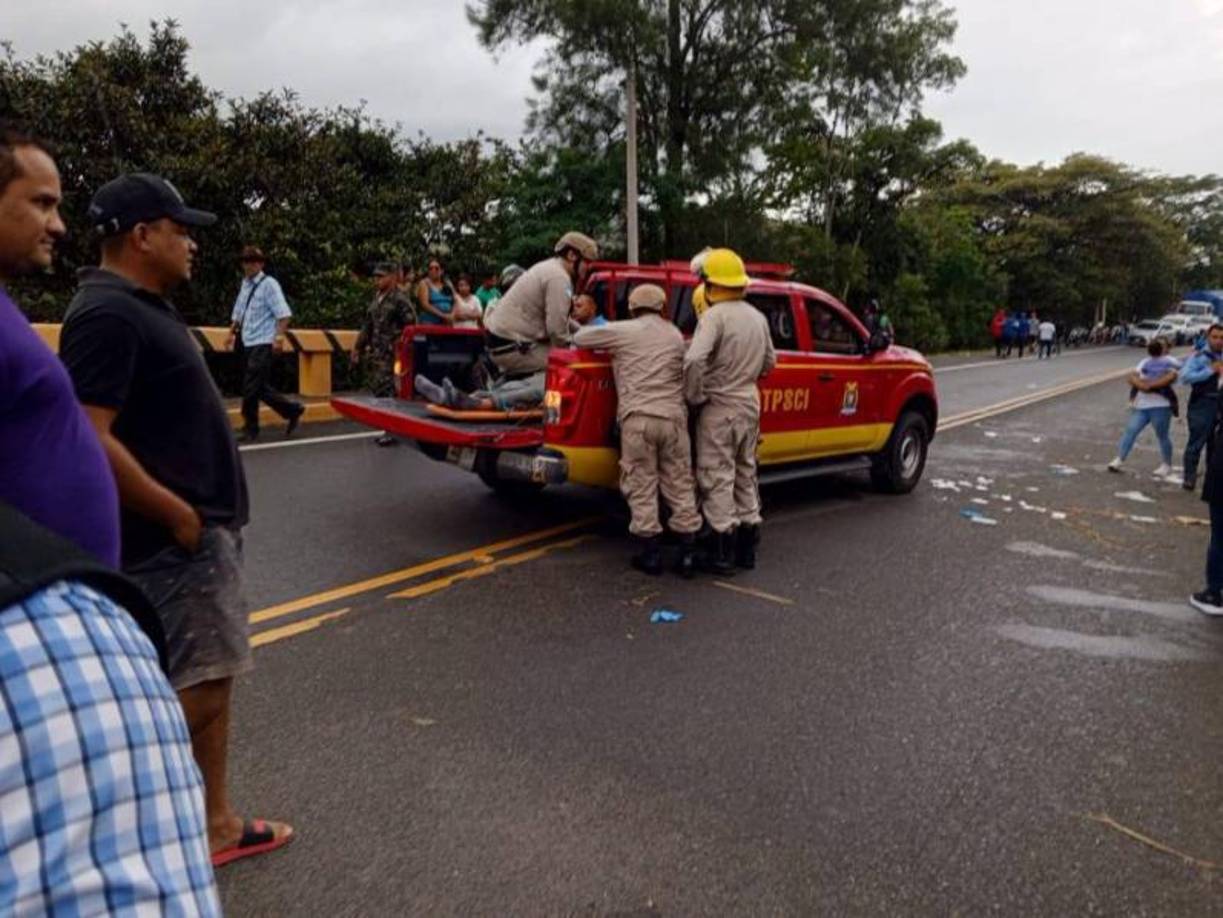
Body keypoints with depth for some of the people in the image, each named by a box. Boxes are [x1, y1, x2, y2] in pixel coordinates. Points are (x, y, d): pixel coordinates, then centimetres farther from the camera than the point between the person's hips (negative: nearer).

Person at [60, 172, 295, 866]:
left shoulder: (145, 306, 15)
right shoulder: (107, 314, -17)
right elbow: (89, 440, -25)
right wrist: (177, 513, -18)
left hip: (206, 527, 10)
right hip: (176, 536, -10)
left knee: (210, 679, 16)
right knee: (193, 688, -1)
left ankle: (214, 823, 28)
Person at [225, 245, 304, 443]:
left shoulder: (269, 284, -9)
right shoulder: (245, 284, 13)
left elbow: (284, 314, -17)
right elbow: (238, 312, 23)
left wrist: (279, 336, -26)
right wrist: (232, 333, 16)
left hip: (263, 344, -8)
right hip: (248, 343, 8)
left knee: (251, 388, -6)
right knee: (259, 387, 10)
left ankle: (250, 430, 7)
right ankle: (293, 410, 23)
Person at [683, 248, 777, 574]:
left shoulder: (715, 316, -16)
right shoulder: (758, 317, 9)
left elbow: (694, 360, -30)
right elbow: (769, 361, 18)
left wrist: (694, 396, -16)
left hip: (719, 408, -7)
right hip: (750, 404, 7)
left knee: (718, 478, 0)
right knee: (745, 474, 16)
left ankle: (724, 552, 2)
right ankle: (747, 547, 23)